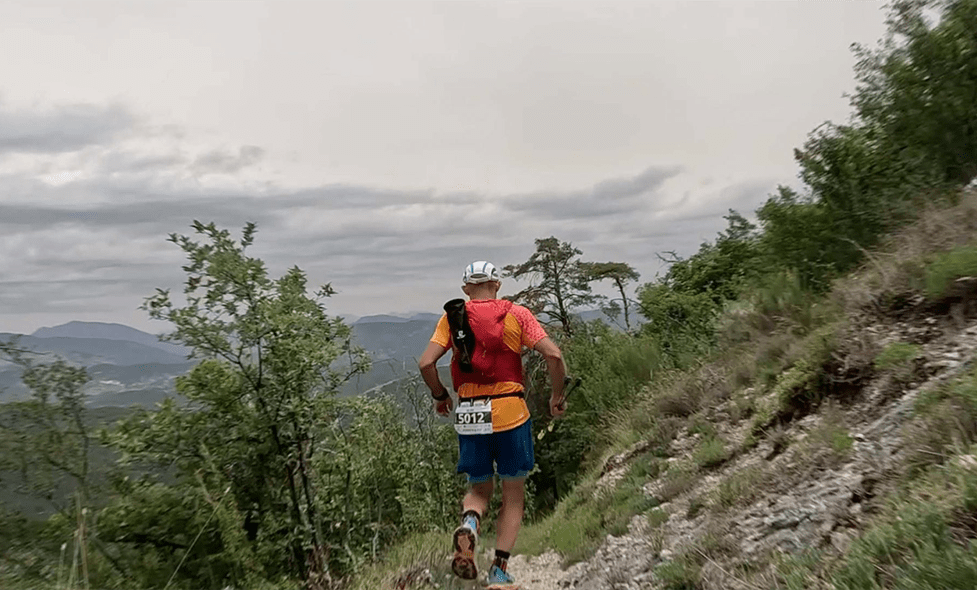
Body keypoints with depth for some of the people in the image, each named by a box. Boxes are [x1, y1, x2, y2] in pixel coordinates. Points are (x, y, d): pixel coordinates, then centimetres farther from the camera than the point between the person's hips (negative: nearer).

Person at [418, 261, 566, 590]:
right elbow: (553, 355, -9)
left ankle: (468, 525, -10)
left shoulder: (452, 317, 5)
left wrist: (440, 396, 10)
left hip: (469, 416, 1)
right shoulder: (517, 314, 2)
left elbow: (426, 363, -6)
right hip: (510, 412, -1)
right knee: (513, 495, 16)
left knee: (479, 489, 21)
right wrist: (557, 396, 5)